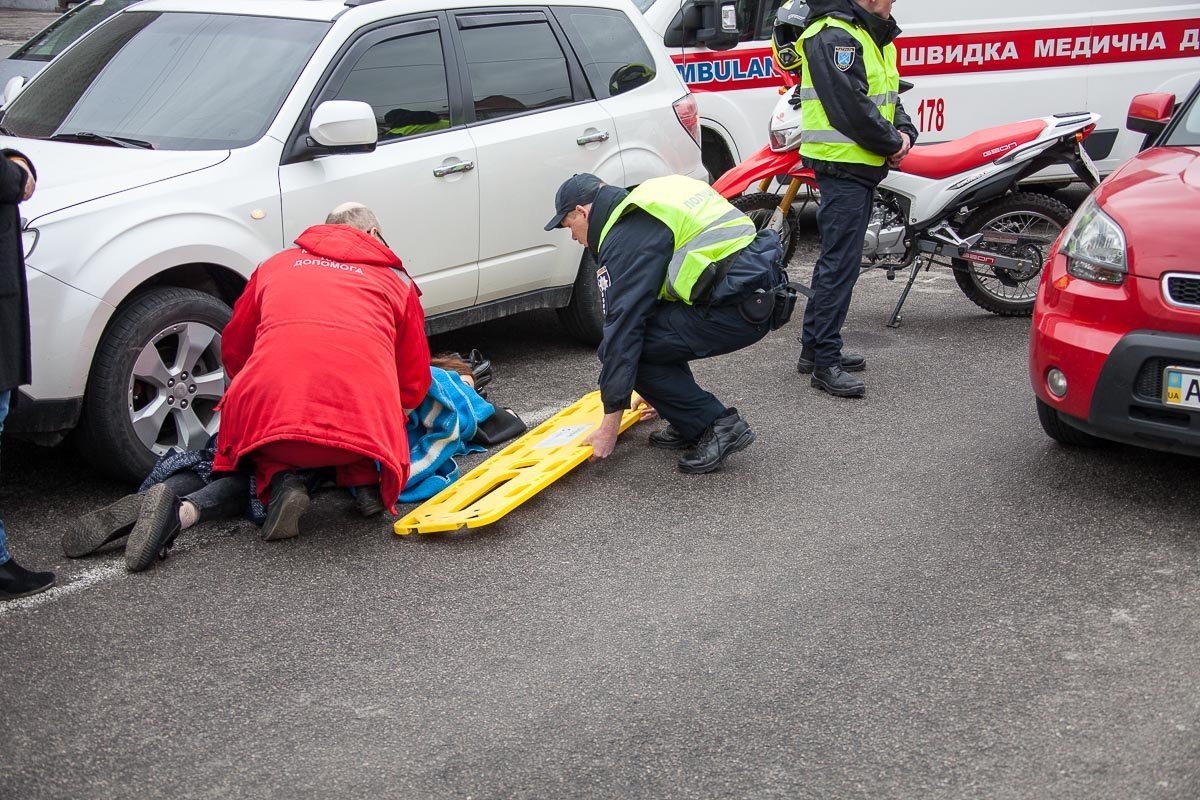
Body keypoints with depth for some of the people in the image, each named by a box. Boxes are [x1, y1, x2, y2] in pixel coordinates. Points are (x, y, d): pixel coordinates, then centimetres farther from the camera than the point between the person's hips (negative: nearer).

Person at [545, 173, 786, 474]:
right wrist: (660, 390, 42)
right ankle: (688, 426, 21)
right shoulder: (641, 209, 24)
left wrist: (609, 425, -7)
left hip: (735, 308, -10)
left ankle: (717, 425, 0)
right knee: (646, 318, 21)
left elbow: (622, 327, -11)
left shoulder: (622, 238, -7)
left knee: (622, 344, -5)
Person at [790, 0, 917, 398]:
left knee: (835, 259, 15)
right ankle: (825, 363, -9)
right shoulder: (834, 36, -16)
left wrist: (904, 132, 0)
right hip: (843, 165, -10)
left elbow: (889, 95, 19)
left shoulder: (874, 37, 16)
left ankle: (814, 348, 24)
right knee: (840, 263, -11)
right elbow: (850, 108, -23)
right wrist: (892, 144, -12)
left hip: (864, 166, 10)